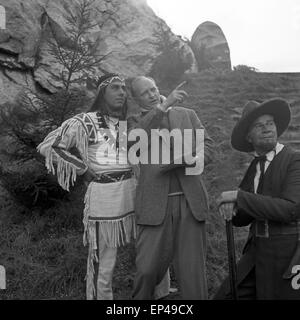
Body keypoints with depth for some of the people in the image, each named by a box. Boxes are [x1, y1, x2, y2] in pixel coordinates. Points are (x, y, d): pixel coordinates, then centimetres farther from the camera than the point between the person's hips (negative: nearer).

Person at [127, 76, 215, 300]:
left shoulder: (187, 114, 14)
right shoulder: (134, 122, 11)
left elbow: (207, 149, 5)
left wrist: (177, 159, -12)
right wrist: (164, 105, -19)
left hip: (190, 203, 1)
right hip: (155, 206, -1)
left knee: (193, 271, 5)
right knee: (147, 269, 1)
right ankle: (141, 297, 29)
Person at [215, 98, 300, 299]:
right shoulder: (255, 167, 8)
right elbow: (241, 219, 9)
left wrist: (239, 196, -23)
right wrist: (231, 208, -14)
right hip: (258, 253, 6)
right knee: (225, 296, 9)